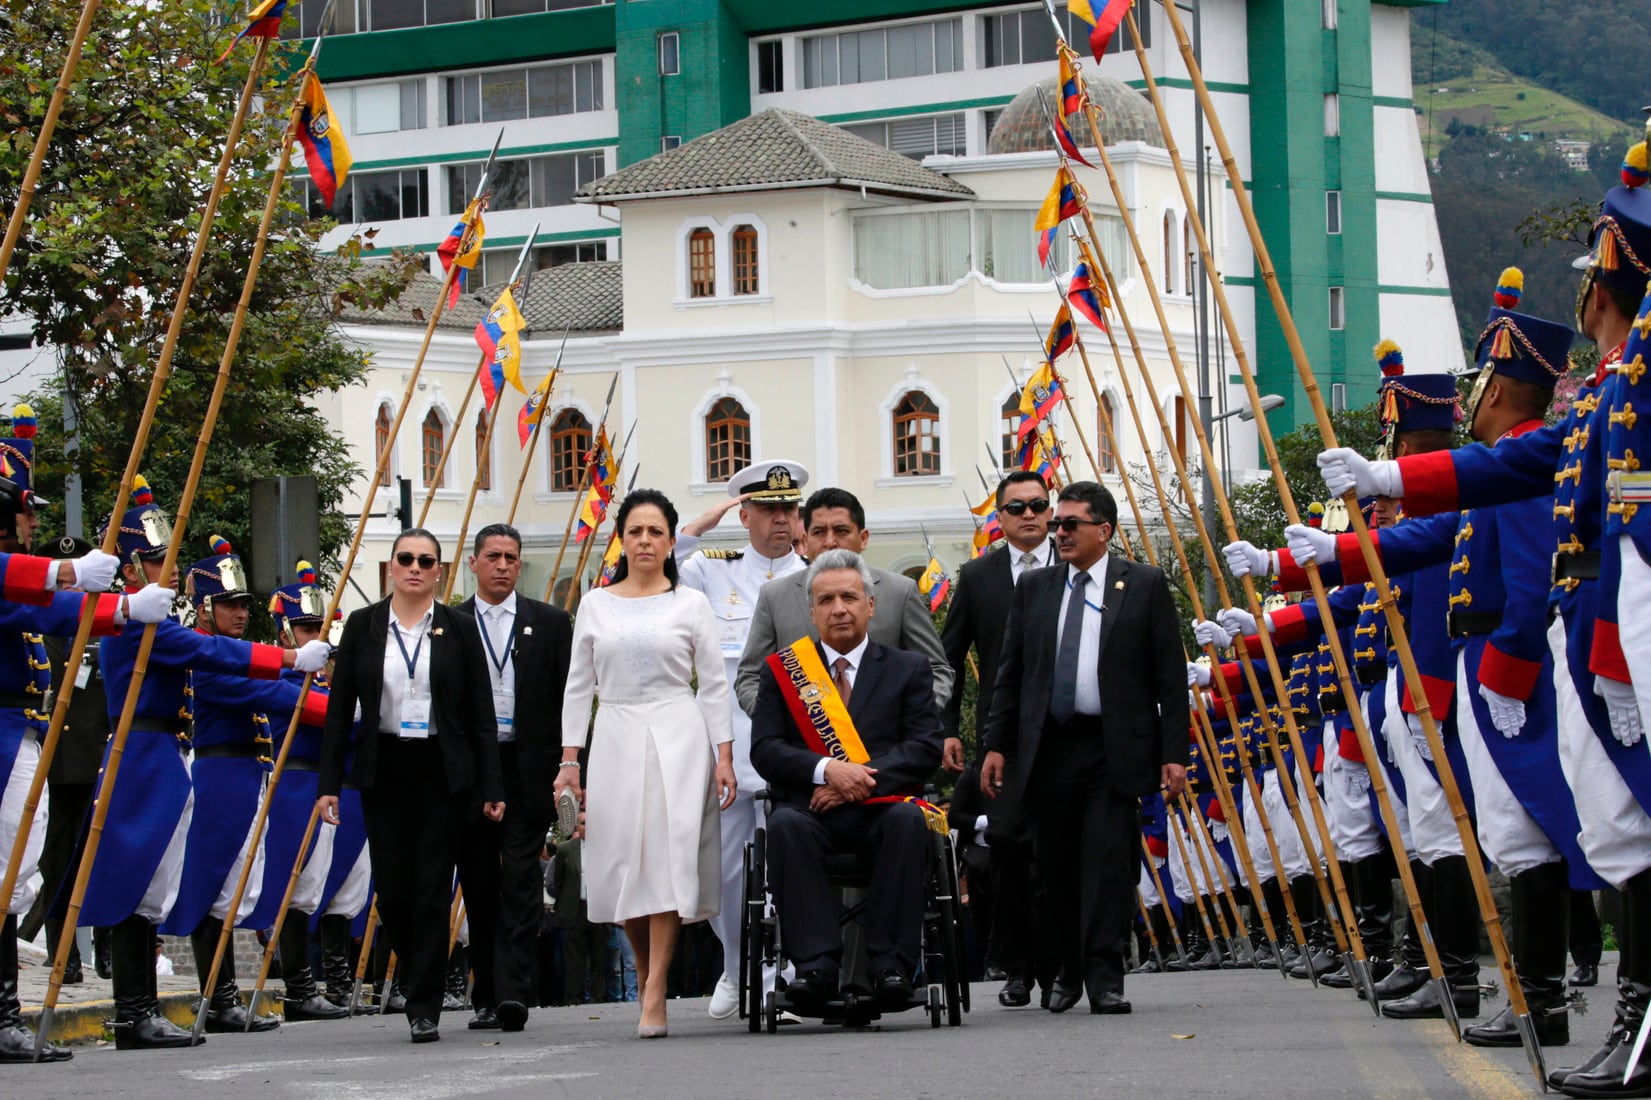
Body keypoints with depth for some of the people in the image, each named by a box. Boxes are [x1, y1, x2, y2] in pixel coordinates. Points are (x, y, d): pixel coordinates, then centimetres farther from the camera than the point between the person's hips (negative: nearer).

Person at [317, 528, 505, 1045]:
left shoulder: (458, 629, 3)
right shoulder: (363, 626, 5)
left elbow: (481, 713, 2)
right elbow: (339, 710, 5)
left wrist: (491, 786, -3)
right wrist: (329, 783, -1)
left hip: (443, 771, -1)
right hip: (384, 770, 2)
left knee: (432, 889, -4)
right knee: (392, 890, 1)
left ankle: (425, 1010, -2)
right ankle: (420, 980, 26)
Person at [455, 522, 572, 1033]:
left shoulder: (550, 623, 7)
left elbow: (568, 697, 4)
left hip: (527, 766, -2)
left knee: (520, 881, -9)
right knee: (478, 885, 6)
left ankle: (513, 991, -15)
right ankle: (487, 995, 12)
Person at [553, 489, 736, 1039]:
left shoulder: (690, 604, 5)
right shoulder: (595, 605, 10)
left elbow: (714, 685, 5)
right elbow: (579, 686, 11)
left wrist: (723, 757, -3)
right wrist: (569, 761, 5)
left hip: (677, 736, -2)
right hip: (616, 739, 2)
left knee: (667, 856, -13)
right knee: (621, 864, -1)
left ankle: (655, 995, -14)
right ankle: (647, 980, 16)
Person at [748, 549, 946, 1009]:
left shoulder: (908, 669, 14)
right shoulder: (781, 670, 14)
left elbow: (927, 747, 0)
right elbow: (764, 750, 3)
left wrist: (860, 780, -14)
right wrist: (826, 771, -16)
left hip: (881, 810, 0)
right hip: (814, 810, 0)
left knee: (908, 819, -34)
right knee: (785, 825, -34)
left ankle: (892, 963, -34)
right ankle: (816, 963, -37)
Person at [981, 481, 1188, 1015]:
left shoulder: (1145, 585, 3)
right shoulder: (1034, 588, 13)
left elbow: (1170, 676, 1)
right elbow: (1009, 673, 14)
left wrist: (1174, 753, -6)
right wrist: (996, 745, 5)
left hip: (1114, 750, -3)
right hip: (1048, 747, 3)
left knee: (1108, 864, -9)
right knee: (1057, 868, 7)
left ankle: (1105, 980, -8)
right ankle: (1069, 971, 21)